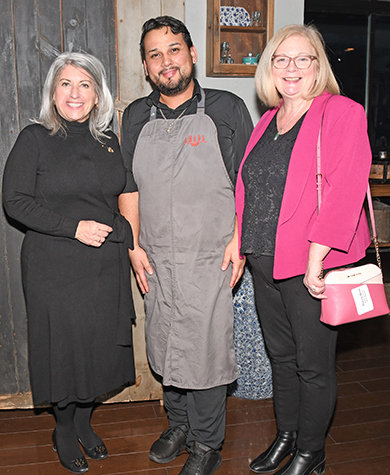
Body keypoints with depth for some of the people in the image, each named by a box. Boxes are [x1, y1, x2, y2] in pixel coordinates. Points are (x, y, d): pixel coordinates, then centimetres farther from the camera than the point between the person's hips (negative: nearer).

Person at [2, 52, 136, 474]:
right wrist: (74, 227, -16)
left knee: (99, 345, 12)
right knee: (63, 346, 6)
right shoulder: (35, 138, -4)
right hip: (55, 268, -4)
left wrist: (128, 242, 6)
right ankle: (64, 430, 30)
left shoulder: (107, 142, 10)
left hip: (106, 265, 4)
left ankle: (83, 423, 35)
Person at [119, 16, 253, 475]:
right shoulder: (136, 117, 8)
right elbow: (128, 186, 12)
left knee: (206, 349, 3)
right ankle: (179, 423, 39)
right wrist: (134, 245, 5)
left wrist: (238, 239, -9)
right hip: (156, 259, 4)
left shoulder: (226, 108, -3)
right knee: (164, 346, 15)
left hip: (210, 258, -4)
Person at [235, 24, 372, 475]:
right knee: (280, 356, 18)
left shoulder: (341, 113, -8)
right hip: (265, 262, 7)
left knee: (313, 364, 7)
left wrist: (315, 260, -21)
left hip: (312, 266, -6)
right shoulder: (268, 121, 14)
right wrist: (245, 246, 10)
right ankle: (285, 436, 37)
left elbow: (344, 191, -17)